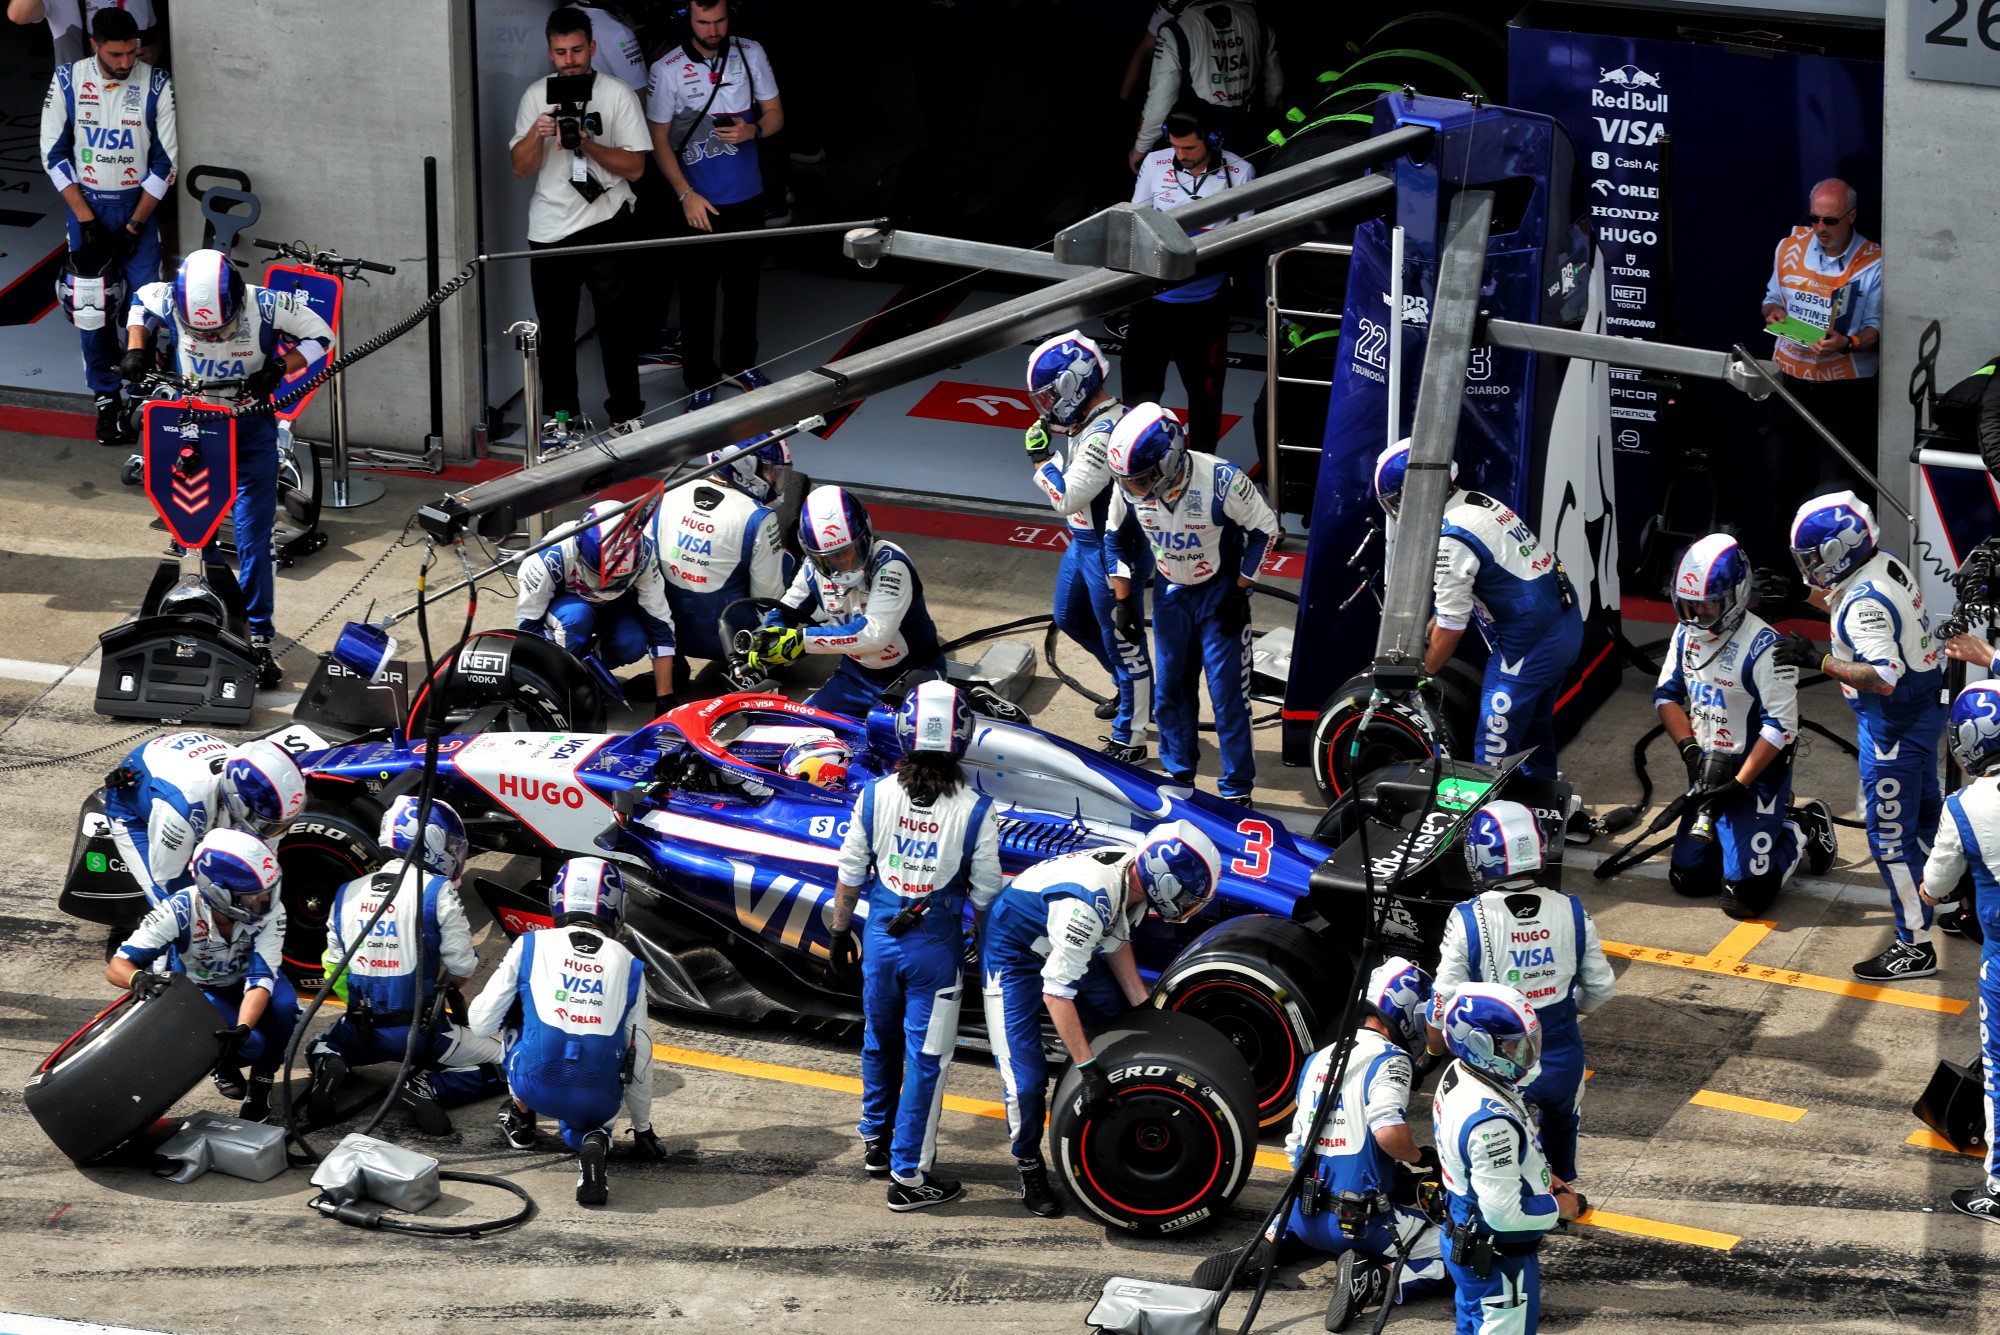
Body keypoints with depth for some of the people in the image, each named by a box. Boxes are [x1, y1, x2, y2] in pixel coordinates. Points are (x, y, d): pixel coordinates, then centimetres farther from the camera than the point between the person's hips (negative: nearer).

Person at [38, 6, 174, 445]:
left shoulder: (155, 84, -10)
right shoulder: (68, 81, -8)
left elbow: (165, 161, -5)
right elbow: (54, 154, -4)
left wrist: (133, 227, -8)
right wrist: (87, 221, -9)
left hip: (139, 206, -1)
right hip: (86, 206, 1)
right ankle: (107, 399, 11)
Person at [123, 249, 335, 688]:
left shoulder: (265, 305, -24)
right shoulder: (169, 301, -18)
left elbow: (321, 337, -9)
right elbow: (140, 301, 7)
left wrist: (279, 368, -23)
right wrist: (136, 350, -6)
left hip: (252, 426, -2)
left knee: (253, 537, -8)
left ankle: (259, 639, -3)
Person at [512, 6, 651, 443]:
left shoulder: (618, 95, -3)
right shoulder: (536, 96, 5)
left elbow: (634, 166, -5)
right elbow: (522, 168, 4)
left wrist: (587, 144, -19)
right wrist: (537, 133, -16)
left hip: (605, 222, -3)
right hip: (550, 227, 3)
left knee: (616, 321, -1)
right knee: (555, 325, 9)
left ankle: (625, 413, 6)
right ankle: (560, 412, 20)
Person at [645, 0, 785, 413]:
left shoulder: (751, 54, -2)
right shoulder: (667, 69, -12)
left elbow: (775, 114, 6)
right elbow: (658, 139, -7)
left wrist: (753, 130, -18)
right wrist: (687, 195, -15)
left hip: (747, 196, 4)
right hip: (697, 202, -4)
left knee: (744, 285, 17)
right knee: (698, 293, 1)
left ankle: (741, 363, 35)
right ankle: (700, 381, 11)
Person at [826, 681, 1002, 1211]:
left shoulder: (875, 796, -9)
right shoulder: (976, 811, -16)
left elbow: (850, 874, 0)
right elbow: (985, 895, -8)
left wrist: (839, 931, 14)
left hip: (880, 936, 3)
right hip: (936, 947, -3)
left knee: (880, 1041, 24)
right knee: (926, 1058, 6)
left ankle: (875, 1142, 40)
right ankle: (907, 1176, 9)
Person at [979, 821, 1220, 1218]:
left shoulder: (1132, 876, -14)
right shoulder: (1089, 902, -40)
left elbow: (1116, 942, 6)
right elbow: (1055, 992, -37)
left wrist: (1144, 1007, -1)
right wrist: (1086, 1067, -34)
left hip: (1061, 944, 9)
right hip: (1013, 951, -9)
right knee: (1026, 1076, -10)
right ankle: (1030, 1170, 11)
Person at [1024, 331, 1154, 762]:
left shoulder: (1105, 436, -30)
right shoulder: (1091, 422, 3)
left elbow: (1067, 497, -30)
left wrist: (1040, 458, -21)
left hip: (1111, 552, -11)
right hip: (1083, 543, 11)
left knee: (1121, 641, 3)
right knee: (1071, 619, 28)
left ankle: (1128, 740, 15)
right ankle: (1135, 691, 44)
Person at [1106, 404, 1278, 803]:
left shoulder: (1220, 481, -30)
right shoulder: (1128, 486, -17)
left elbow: (1264, 528, -14)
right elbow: (1116, 537, 3)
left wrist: (1239, 593, -12)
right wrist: (1122, 600, 4)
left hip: (1221, 592, -4)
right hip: (1171, 593, 4)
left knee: (1227, 693, -4)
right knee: (1170, 691, 10)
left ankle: (1237, 789, 7)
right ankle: (1179, 774, 28)